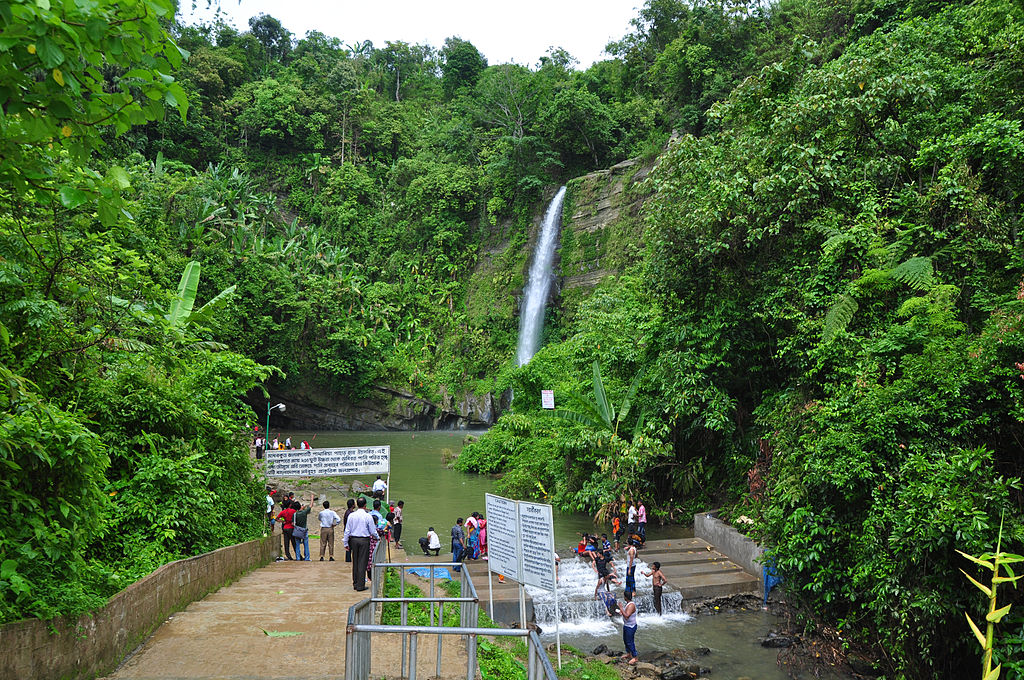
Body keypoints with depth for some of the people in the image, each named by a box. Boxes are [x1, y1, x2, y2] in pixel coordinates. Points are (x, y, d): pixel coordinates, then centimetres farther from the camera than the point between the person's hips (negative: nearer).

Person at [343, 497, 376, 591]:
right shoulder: (368, 516, -9)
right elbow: (373, 531, -3)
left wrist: (346, 543, 11)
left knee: (355, 562, 13)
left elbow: (347, 530, 3)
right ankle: (360, 585, 3)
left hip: (354, 540, 4)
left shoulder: (351, 515, 0)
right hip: (364, 541, -4)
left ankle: (355, 584, 20)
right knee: (362, 562, 1)